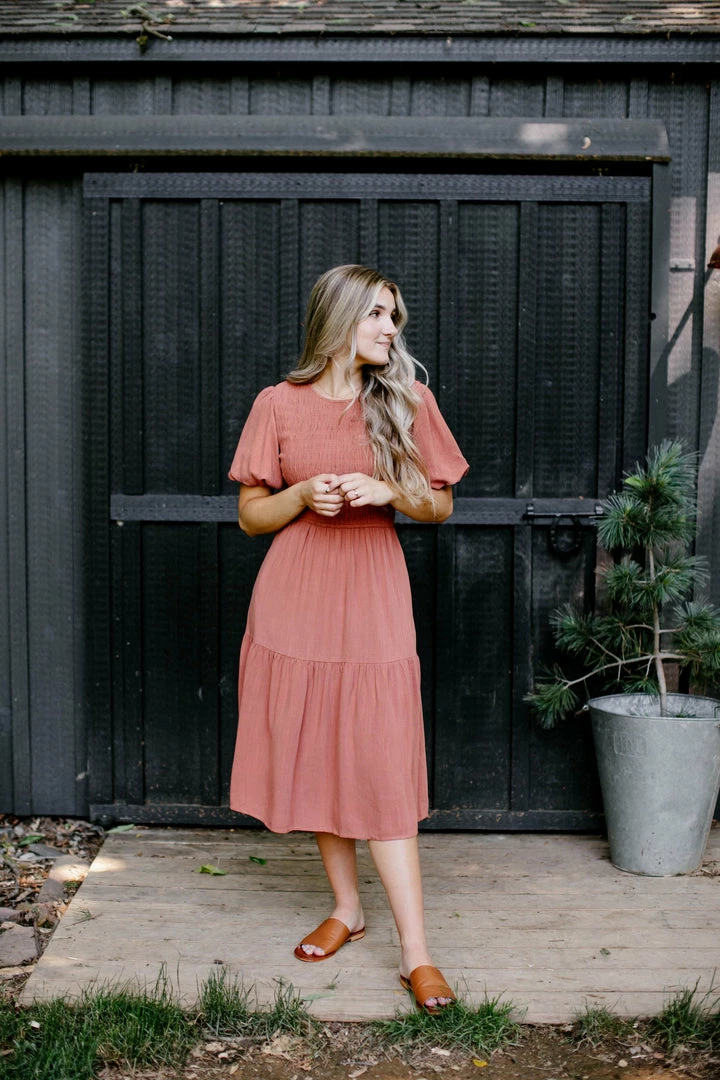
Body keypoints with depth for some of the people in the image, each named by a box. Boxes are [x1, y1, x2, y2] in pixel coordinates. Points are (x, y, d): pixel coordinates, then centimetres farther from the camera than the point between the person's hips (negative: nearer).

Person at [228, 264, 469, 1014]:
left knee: (380, 767, -5)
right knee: (316, 755, 8)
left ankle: (416, 953, -1)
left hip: (372, 598, -1)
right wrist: (304, 494, -13)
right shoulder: (279, 405, 2)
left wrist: (388, 491, -12)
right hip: (295, 597, 1)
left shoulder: (407, 403, 3)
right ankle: (347, 908, 27)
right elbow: (251, 516, 6)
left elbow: (440, 505, 8)